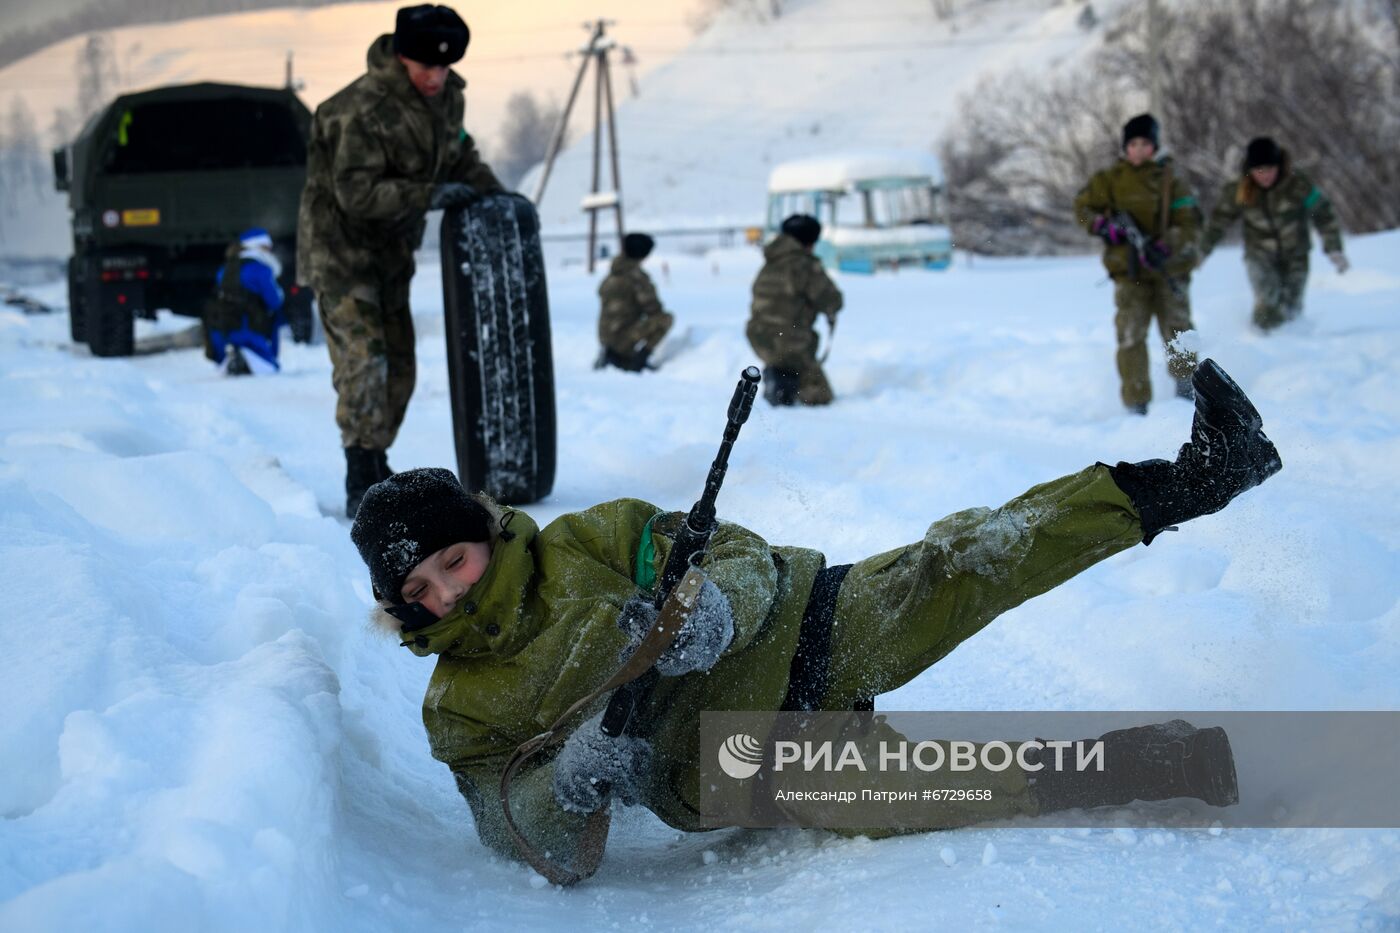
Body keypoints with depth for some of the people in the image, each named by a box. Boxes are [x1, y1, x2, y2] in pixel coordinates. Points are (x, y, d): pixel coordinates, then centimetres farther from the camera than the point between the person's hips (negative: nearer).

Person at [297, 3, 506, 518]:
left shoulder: (446, 96, 1)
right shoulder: (362, 110, -26)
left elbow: (460, 154, 18)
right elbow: (357, 193, -30)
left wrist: (497, 198, 6)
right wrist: (429, 195, -28)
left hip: (390, 252, 9)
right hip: (341, 248, -8)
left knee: (398, 365, 11)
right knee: (363, 356, -17)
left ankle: (375, 468, 23)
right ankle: (362, 485, -14)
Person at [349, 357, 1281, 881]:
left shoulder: (590, 539, 5)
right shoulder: (460, 712, 5)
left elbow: (737, 553, 2)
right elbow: (520, 833, 0)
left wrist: (719, 604, -23)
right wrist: (566, 786, -24)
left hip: (787, 639, 2)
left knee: (963, 566, -20)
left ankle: (1186, 482, -20)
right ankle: (1192, 765, -23)